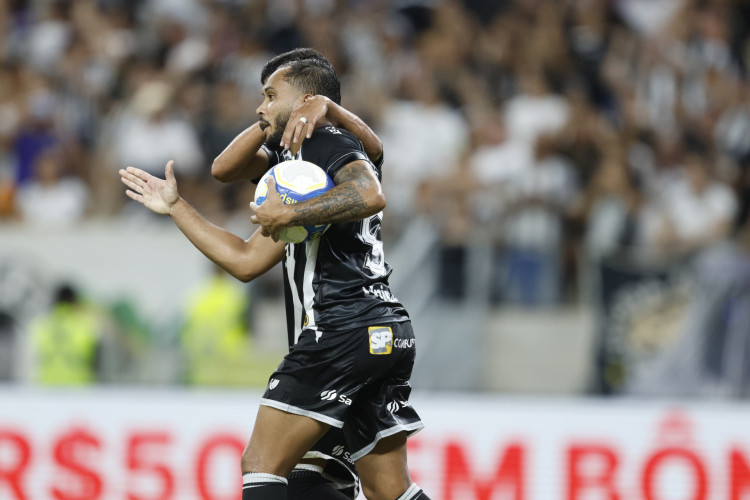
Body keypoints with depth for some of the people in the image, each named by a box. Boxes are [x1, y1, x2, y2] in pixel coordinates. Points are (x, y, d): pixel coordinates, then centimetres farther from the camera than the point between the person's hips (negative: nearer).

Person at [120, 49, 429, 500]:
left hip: (344, 327, -10)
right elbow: (245, 261, 29)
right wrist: (176, 207, 32)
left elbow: (371, 196, -21)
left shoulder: (325, 140, 0)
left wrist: (288, 214, -16)